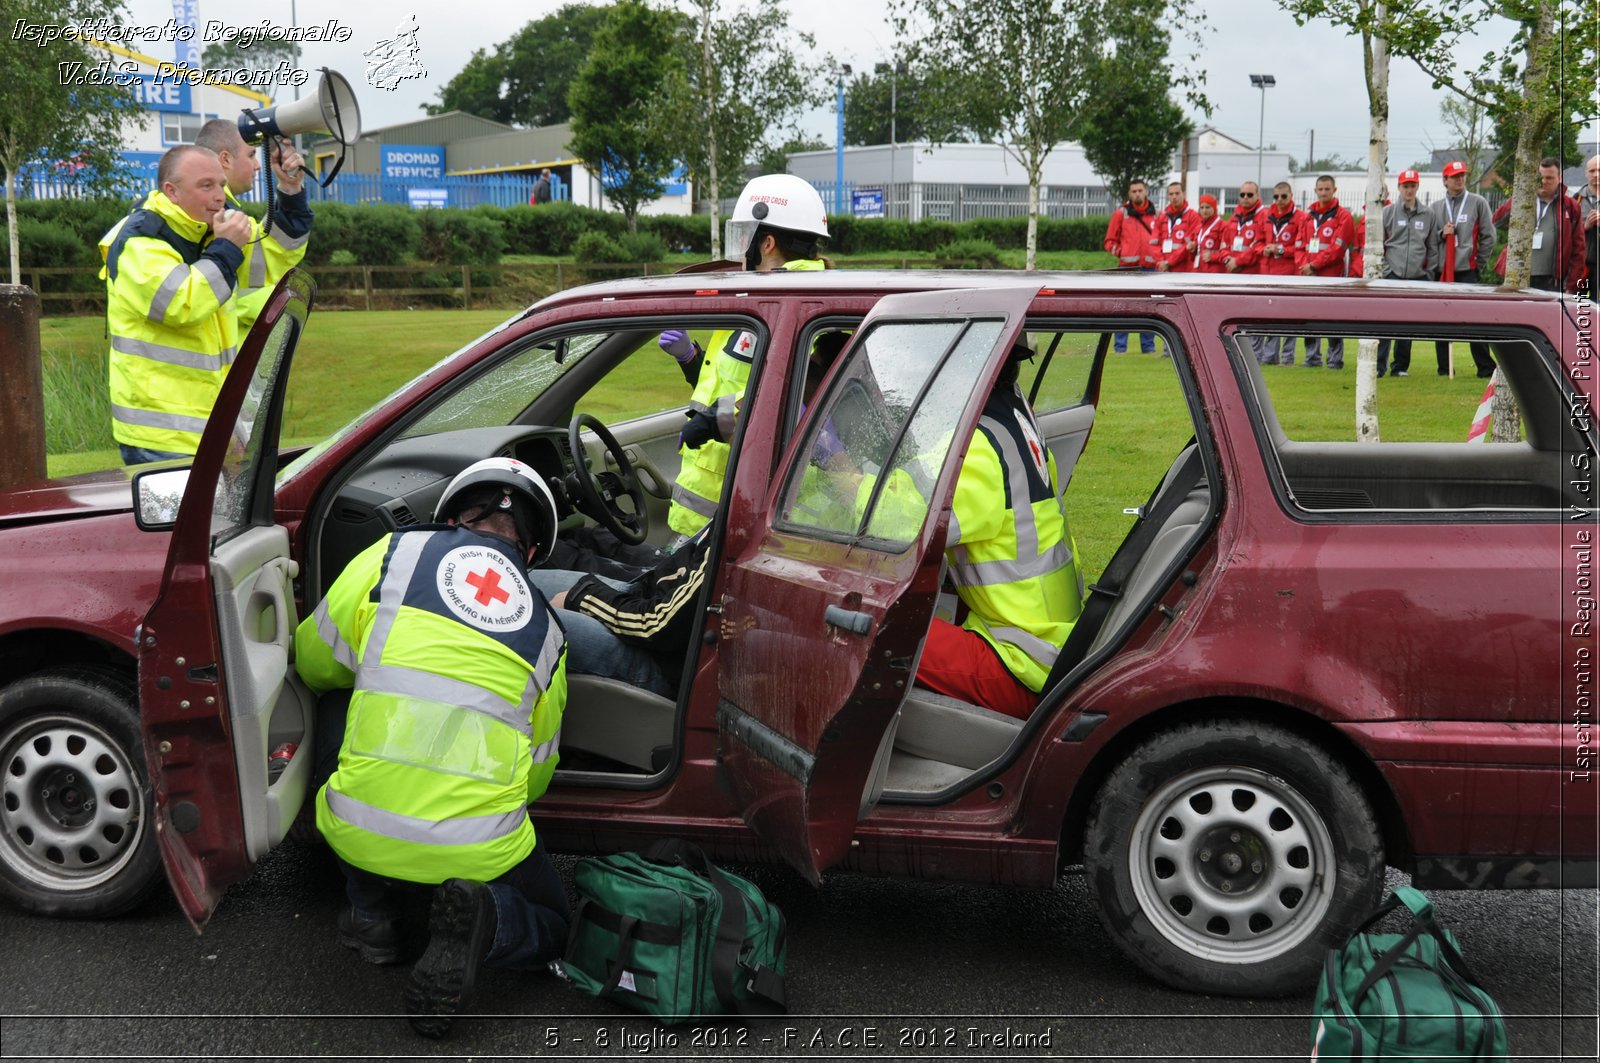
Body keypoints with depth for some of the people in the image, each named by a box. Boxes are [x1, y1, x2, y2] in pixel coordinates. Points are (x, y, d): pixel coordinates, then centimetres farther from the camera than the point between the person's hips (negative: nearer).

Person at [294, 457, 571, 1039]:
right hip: (480, 851, 0)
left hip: (361, 836, 1)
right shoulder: (545, 629, 14)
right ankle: (478, 916, -5)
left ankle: (371, 912, 21)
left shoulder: (393, 553, 7)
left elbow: (315, 663, 17)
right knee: (548, 930, 29)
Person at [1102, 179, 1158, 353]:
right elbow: (1110, 241, 8)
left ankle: (1148, 346, 13)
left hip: (1149, 268, 3)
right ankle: (1120, 346, -1)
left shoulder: (1155, 215, 11)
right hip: (1127, 268, -2)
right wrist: (1120, 252, -8)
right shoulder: (1121, 213, 4)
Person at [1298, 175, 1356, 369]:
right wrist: (1304, 266, 0)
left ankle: (1335, 359, 0)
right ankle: (1312, 358, 13)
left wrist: (1314, 265, -11)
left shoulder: (1343, 216, -2)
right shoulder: (1309, 215, 15)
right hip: (1309, 276, 6)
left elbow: (1337, 248, -10)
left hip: (1332, 276, -5)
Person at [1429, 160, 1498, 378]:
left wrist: (1480, 264, 2)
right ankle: (1444, 368, 11)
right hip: (1441, 270, 3)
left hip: (1467, 270, -3)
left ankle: (1486, 367, -2)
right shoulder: (1434, 208, 13)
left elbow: (1488, 235, 6)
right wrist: (1441, 234, -6)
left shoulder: (1478, 203, 5)